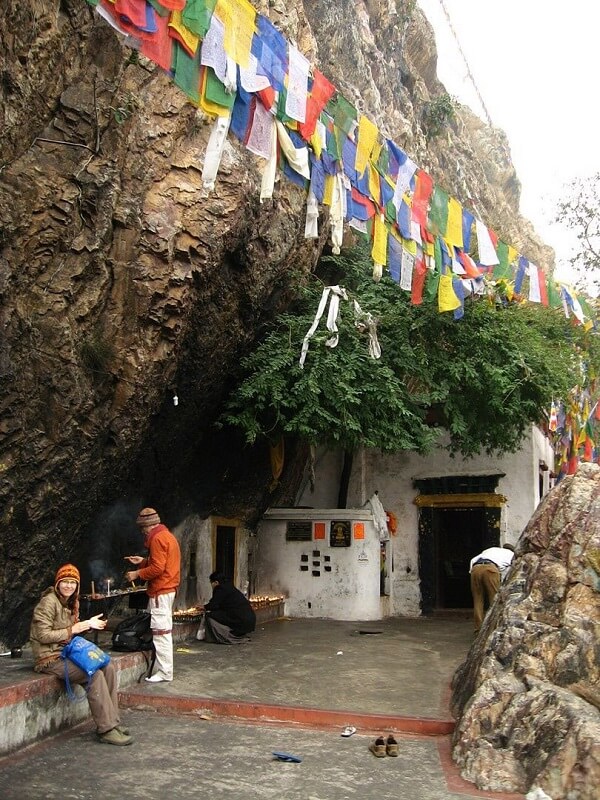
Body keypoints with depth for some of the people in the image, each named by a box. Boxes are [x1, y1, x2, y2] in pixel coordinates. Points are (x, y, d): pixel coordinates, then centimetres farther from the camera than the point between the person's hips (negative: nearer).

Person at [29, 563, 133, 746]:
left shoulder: (70, 602, 13)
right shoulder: (48, 602, -13)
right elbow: (43, 635, -19)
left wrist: (88, 625, 3)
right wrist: (72, 630, -17)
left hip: (67, 654, 8)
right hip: (50, 659, -8)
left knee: (108, 667, -9)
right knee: (95, 674, -25)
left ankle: (112, 721, -5)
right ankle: (106, 730, -20)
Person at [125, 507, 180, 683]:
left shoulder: (157, 538, -16)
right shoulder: (167, 536, 16)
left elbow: (157, 568, -21)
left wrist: (137, 574, -11)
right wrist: (143, 561, 17)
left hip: (160, 592, -10)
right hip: (167, 589, 10)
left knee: (161, 631, -7)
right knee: (163, 631, 14)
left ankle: (165, 672, -5)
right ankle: (164, 668, 20)